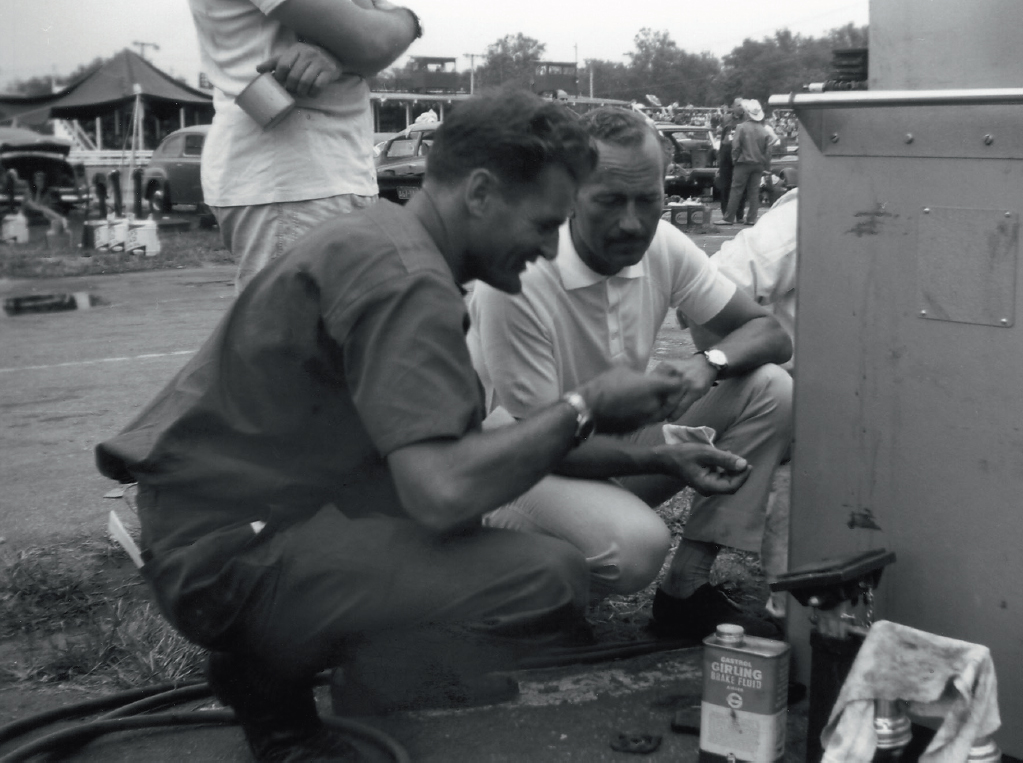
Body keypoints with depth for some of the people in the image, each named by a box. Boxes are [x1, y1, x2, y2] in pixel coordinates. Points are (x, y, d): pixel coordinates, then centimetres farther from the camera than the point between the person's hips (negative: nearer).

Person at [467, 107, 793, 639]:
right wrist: (661, 459, -33)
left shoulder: (662, 246, -8)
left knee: (770, 390, -10)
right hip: (524, 469, -6)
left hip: (622, 439, 7)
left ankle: (686, 591, -8)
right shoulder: (516, 281, -27)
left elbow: (771, 335, 0)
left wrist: (709, 362, -23)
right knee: (636, 544, -37)